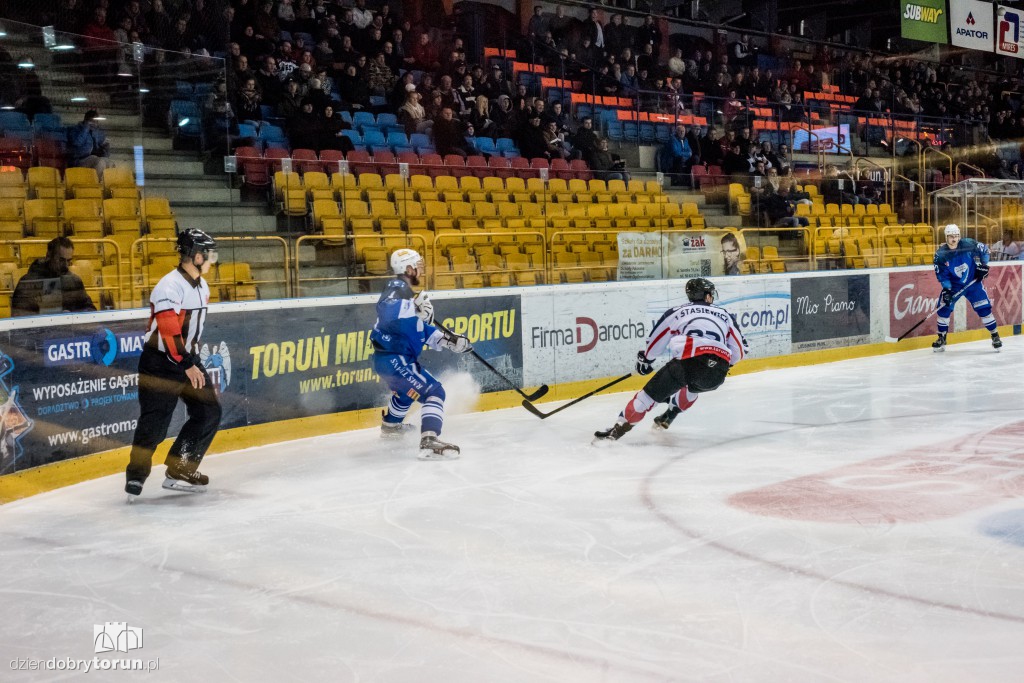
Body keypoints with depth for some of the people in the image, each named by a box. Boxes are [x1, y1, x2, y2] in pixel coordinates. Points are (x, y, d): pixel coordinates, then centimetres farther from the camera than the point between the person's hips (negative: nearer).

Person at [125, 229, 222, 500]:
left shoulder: (202, 286, 10)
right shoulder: (169, 287, -20)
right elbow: (169, 331, -25)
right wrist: (187, 365, -26)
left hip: (189, 361, 9)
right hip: (160, 363, -9)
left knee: (209, 412, 5)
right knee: (154, 422, -8)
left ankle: (179, 471, 13)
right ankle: (136, 476, 9)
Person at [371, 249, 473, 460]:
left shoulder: (404, 290, 20)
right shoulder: (397, 287, -12)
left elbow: (422, 329, 21)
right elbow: (386, 310, -35)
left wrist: (449, 340, 11)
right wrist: (415, 307, -44)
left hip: (390, 359, 11)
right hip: (394, 360, -11)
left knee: (407, 389, 38)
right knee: (434, 392, -20)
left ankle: (390, 426, 60)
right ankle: (429, 443, -35)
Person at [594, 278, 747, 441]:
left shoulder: (676, 312, 22)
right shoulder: (725, 315, 29)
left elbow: (654, 342, 25)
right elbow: (740, 350, 28)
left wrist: (644, 361, 43)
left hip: (689, 360, -3)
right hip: (717, 373, 3)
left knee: (652, 392, 5)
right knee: (693, 385, 36)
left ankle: (616, 430, 1)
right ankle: (666, 419, 42)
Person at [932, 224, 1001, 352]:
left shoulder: (968, 244, -18)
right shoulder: (940, 254, -16)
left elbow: (984, 250, -1)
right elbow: (942, 275, -13)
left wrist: (983, 265, -7)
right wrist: (947, 290, -22)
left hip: (973, 282, -1)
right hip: (953, 285, 1)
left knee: (984, 308, -7)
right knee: (944, 308, -6)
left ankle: (995, 336, 6)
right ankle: (941, 339, 10)